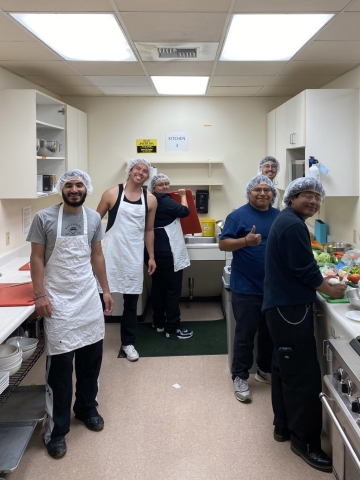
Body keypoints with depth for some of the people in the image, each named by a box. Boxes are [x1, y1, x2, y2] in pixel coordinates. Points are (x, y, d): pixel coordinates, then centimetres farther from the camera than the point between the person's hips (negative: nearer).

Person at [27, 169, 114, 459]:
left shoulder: (94, 218, 4)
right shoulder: (44, 218, -7)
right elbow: (37, 259, -5)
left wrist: (106, 290, 12)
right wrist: (40, 295, -11)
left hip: (89, 297, 4)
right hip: (58, 301, -4)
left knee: (91, 356, 12)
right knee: (60, 362, -2)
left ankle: (87, 408, 35)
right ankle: (56, 429, 12)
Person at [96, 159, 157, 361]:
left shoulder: (150, 200, 4)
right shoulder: (112, 193, -3)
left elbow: (149, 230, 11)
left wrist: (152, 257, 9)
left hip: (134, 255, 3)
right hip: (111, 253, -2)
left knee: (131, 300, 10)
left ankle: (128, 343, 24)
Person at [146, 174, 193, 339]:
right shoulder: (164, 200, -14)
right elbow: (184, 211, -12)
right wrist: (183, 195, 3)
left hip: (154, 250, 10)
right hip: (167, 251, -10)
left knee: (158, 286, 15)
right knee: (173, 288, -5)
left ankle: (158, 323, 23)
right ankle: (172, 329, -3)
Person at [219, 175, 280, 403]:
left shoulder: (280, 217, 9)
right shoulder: (238, 215, -7)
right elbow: (223, 244, -11)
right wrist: (245, 241, -28)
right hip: (247, 288, -5)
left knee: (270, 332, 17)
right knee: (245, 334, 2)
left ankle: (265, 370, 35)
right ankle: (240, 377, 15)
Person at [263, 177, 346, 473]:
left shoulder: (286, 221, 16)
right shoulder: (293, 224, -17)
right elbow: (305, 269, -18)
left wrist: (320, 282, 13)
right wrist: (331, 290, -4)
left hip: (283, 305, 11)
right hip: (290, 308, -11)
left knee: (286, 369, 17)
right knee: (305, 375, -5)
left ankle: (283, 426, 28)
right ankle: (306, 440, 4)